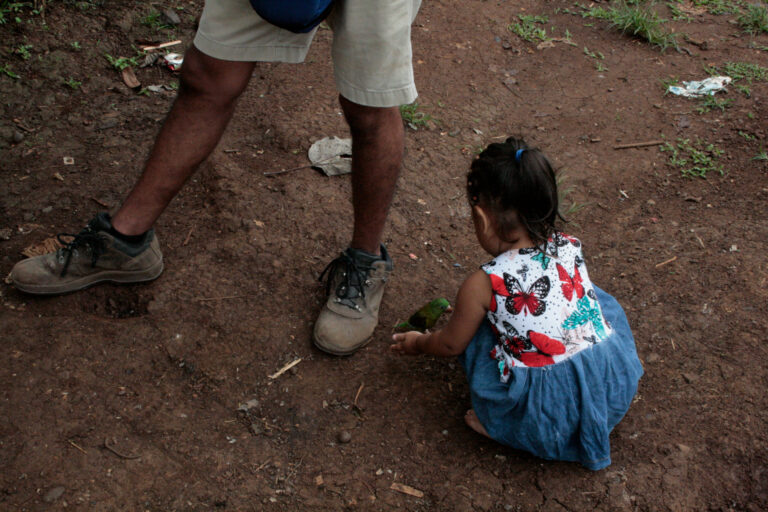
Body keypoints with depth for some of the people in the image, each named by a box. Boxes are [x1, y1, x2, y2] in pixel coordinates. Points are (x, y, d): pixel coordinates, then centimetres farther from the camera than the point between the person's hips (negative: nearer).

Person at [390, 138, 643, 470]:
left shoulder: (482, 286, -11)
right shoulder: (570, 249, 1)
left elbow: (451, 344, 6)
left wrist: (418, 343, 32)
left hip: (547, 414, -4)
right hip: (617, 389, 5)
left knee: (479, 332, 11)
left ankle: (501, 425, 8)